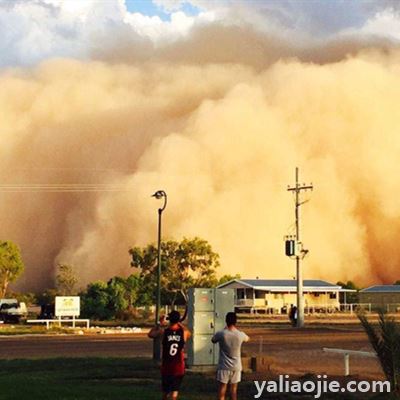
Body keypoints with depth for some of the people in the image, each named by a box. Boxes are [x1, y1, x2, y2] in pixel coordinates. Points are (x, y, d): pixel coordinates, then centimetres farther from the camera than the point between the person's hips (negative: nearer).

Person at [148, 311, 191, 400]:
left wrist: (160, 324, 14)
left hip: (166, 365, 1)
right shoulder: (183, 331, -8)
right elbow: (189, 334, 19)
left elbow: (150, 334, 9)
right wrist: (180, 324, 21)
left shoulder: (163, 331, -9)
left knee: (165, 389, 17)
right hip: (178, 366, -1)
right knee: (175, 389, 4)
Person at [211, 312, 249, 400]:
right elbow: (247, 339, 18)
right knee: (233, 390, 11)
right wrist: (236, 329, 26)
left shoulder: (221, 334, -14)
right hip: (236, 367, 2)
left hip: (224, 366, -2)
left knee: (222, 390, 3)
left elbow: (213, 340, 9)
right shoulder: (240, 335, -8)